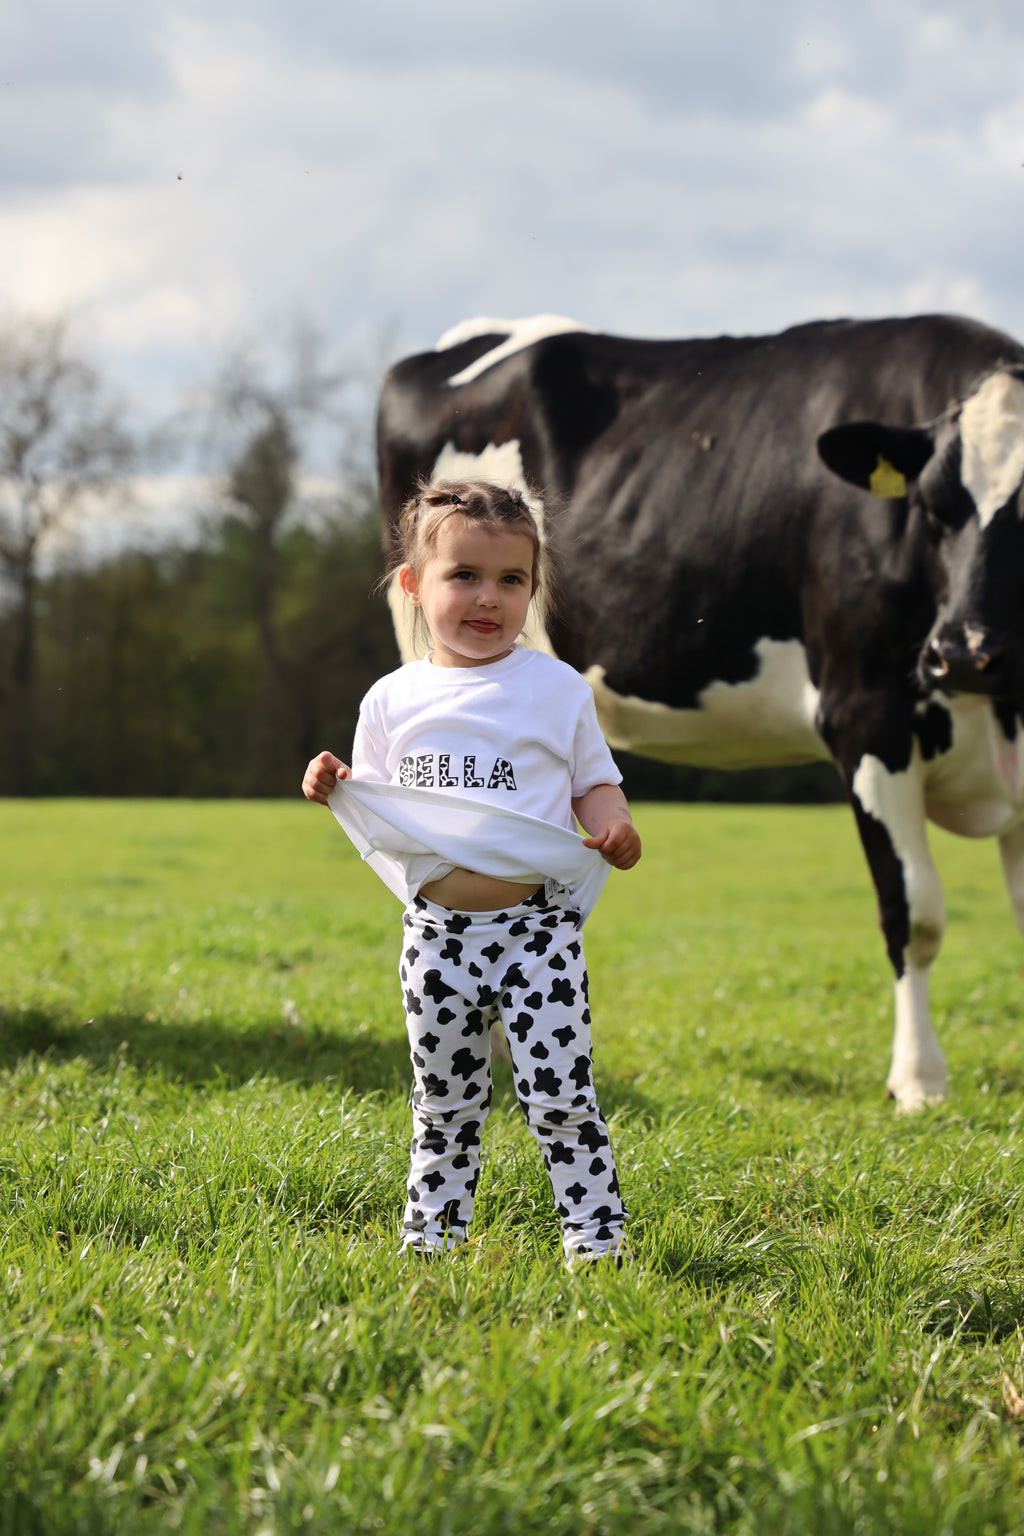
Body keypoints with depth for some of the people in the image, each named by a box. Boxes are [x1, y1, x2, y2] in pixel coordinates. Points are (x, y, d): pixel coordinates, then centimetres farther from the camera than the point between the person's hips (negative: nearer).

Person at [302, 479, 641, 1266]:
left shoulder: (557, 687, 2)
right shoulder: (394, 700, 6)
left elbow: (593, 783, 7)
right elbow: (378, 814, 14)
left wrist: (614, 827, -13)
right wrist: (336, 790, -5)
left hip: (537, 925, -2)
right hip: (438, 929, 2)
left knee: (558, 1092, -6)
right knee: (444, 1100, 12)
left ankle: (596, 1236, 3)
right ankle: (432, 1236, 24)